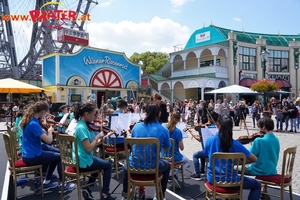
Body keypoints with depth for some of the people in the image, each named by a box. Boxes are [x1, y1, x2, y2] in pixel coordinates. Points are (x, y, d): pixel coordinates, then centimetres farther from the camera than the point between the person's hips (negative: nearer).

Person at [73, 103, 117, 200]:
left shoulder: (82, 125, 5)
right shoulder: (81, 128, -24)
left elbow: (91, 145, 9)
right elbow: (88, 149, -27)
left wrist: (99, 141, -3)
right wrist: (97, 137, -16)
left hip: (81, 159, 9)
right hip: (83, 162, -9)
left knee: (101, 163, 31)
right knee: (108, 165, 9)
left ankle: (87, 188, 26)